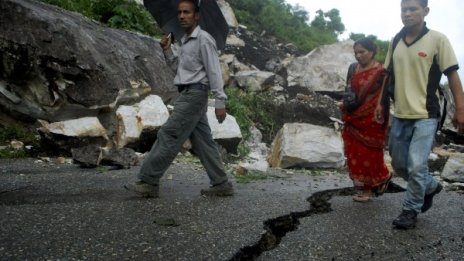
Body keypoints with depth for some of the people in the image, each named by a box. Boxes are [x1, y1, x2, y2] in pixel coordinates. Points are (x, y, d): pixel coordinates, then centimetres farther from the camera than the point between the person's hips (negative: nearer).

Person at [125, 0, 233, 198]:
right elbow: (178, 69, 23)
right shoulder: (185, 41, 20)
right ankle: (221, 184, 13)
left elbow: (214, 71, -12)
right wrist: (167, 50, 10)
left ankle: (148, 182, -4)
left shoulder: (203, 39, -8)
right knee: (202, 141, 8)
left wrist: (220, 101, -17)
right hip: (187, 94, 9)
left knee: (168, 136, -9)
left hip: (194, 93, -9)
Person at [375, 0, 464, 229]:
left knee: (416, 166, -8)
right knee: (399, 165, 14)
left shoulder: (437, 39, -8)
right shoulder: (395, 42, 7)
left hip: (425, 116, -5)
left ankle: (411, 210, 13)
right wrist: (381, 103, 11)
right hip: (400, 116, 6)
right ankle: (430, 187, 40)